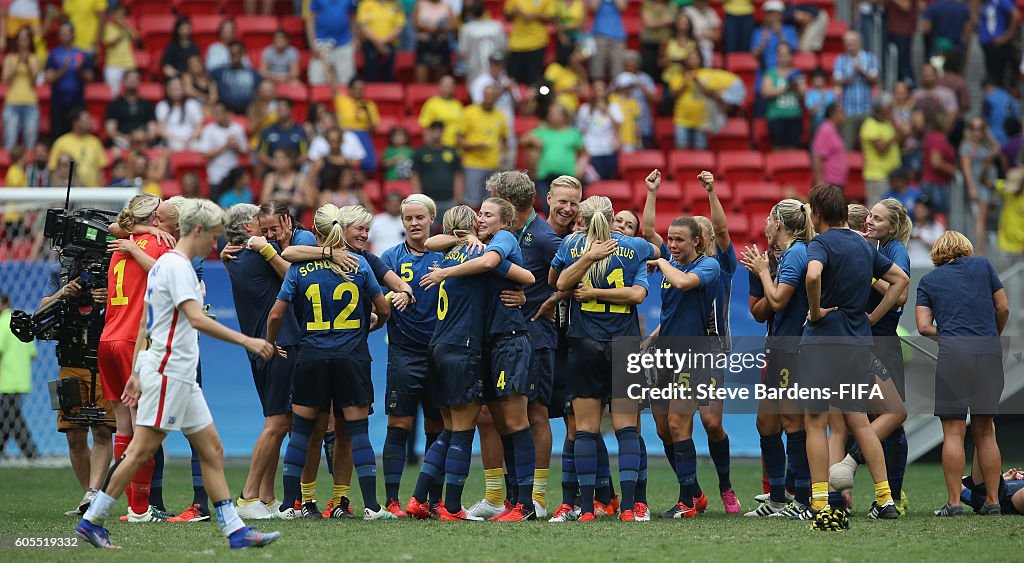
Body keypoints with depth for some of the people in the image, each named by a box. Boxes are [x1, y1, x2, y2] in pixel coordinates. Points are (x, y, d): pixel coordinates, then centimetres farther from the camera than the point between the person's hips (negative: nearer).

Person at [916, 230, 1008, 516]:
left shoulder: (928, 280, 13)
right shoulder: (982, 265, 15)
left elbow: (924, 327, 4)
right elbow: (1003, 308, 13)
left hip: (953, 353, -2)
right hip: (990, 352, 2)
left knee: (953, 431, -1)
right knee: (985, 431, 9)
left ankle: (954, 502, -8)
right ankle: (992, 501, 7)